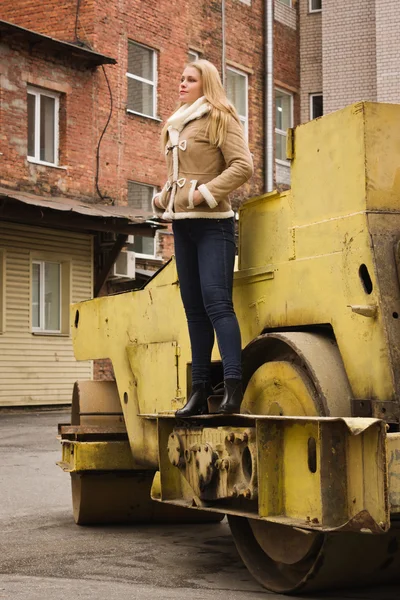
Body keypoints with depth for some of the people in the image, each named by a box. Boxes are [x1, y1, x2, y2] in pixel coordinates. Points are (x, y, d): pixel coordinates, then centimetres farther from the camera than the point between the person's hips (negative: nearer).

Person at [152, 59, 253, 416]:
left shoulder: (219, 119, -3)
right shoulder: (176, 125, 20)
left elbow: (243, 166, -14)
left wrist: (204, 194, -19)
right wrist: (161, 198, 11)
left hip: (212, 223, -8)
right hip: (182, 225, 8)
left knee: (216, 301, -18)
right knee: (194, 307, 6)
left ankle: (234, 384, -23)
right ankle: (200, 391, 8)